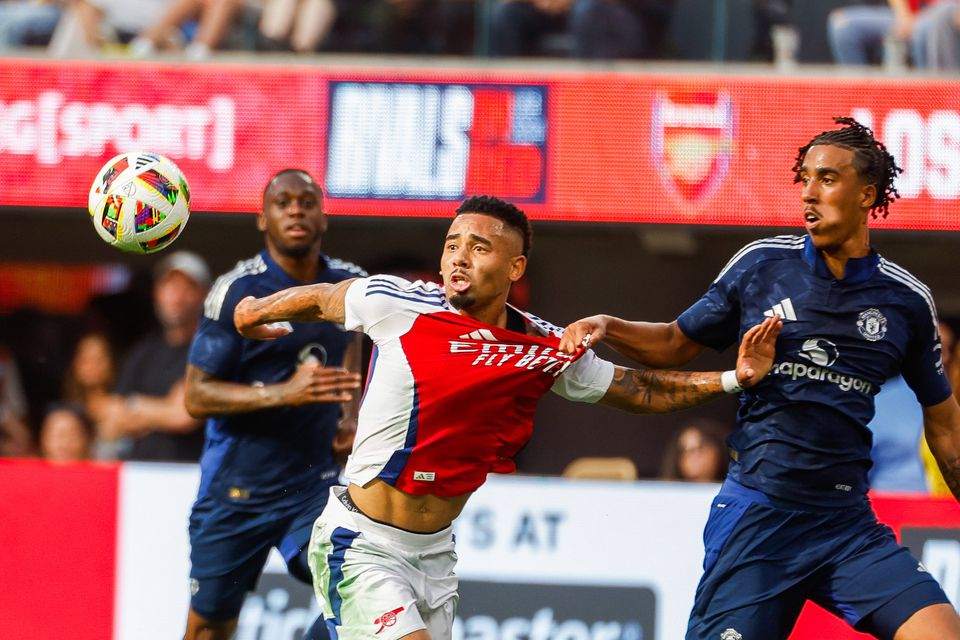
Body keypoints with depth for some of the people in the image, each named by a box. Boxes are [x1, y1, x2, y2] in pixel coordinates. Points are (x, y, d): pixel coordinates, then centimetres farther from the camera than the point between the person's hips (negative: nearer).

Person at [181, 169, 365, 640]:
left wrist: (349, 414, 11)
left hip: (314, 483, 3)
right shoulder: (237, 291, -13)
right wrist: (285, 393, -27)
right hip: (236, 489, -3)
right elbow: (196, 396, -15)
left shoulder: (349, 284, 2)